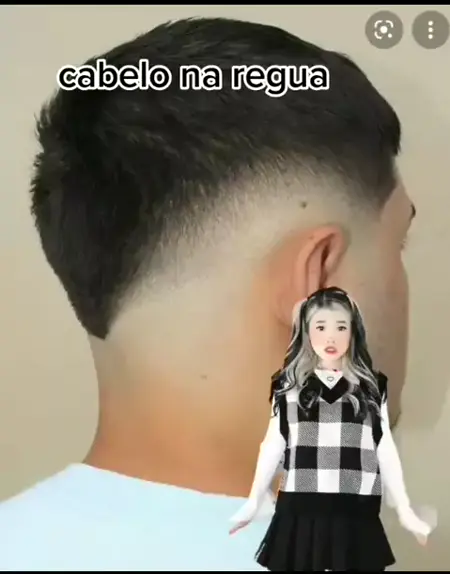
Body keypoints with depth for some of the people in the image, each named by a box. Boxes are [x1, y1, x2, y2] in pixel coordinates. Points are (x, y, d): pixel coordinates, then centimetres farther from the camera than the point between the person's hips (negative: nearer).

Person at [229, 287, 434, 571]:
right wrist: (253, 502, 8)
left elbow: (385, 448, 7)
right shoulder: (288, 384, 4)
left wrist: (405, 510, 6)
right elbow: (273, 444, 8)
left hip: (356, 513, 0)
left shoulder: (372, 385, 4)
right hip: (299, 512, 0)